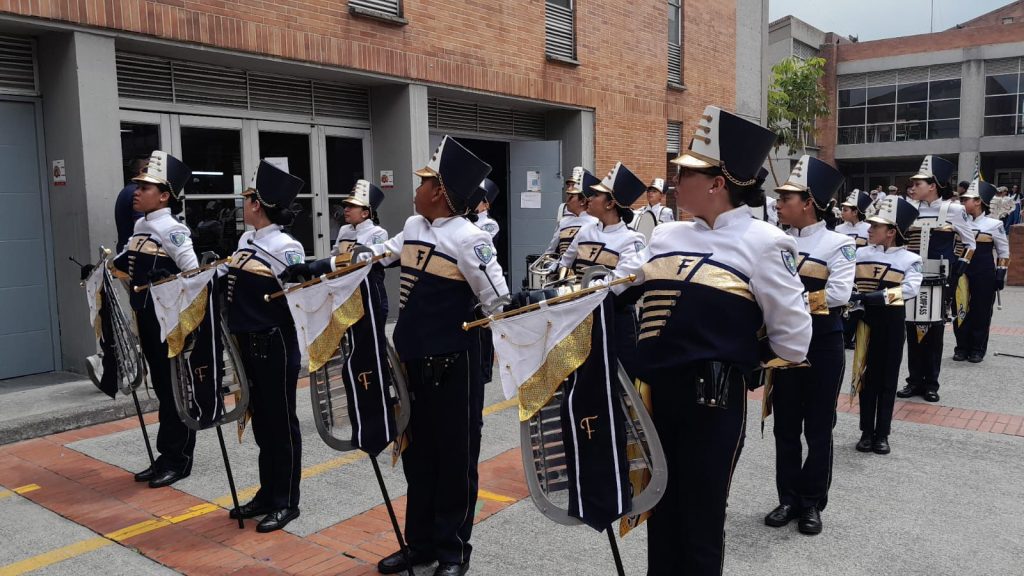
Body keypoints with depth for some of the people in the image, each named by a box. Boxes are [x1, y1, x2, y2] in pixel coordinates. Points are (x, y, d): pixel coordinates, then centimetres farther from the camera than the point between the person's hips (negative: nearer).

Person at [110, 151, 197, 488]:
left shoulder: (171, 228, -15)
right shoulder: (140, 226, 10)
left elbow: (193, 273, -22)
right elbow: (128, 267, 25)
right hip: (148, 318, 8)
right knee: (161, 386, 14)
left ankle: (179, 460, 12)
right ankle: (167, 456, 24)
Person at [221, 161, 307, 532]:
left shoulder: (287, 247, -14)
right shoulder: (245, 240, 10)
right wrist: (220, 273, 4)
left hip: (276, 345, -8)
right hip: (248, 343, 8)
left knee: (281, 422, 3)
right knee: (261, 420, 16)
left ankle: (286, 503, 15)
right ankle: (268, 494, 29)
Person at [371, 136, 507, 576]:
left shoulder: (468, 237, -16)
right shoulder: (412, 227, 8)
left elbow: (496, 299, -17)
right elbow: (383, 253, 27)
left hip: (452, 363, -8)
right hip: (413, 360, 8)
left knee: (454, 456, 6)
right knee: (417, 452, 17)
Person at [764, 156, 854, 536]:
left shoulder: (838, 245, -8)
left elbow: (839, 294, -20)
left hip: (823, 347, -4)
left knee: (818, 428, 7)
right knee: (785, 427, 10)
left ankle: (813, 503, 20)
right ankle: (789, 499, 23)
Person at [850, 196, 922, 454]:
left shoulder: (910, 259, -5)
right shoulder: (860, 254, 2)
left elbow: (911, 289, -21)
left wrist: (878, 297, -30)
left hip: (892, 324, -2)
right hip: (866, 320, 2)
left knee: (888, 378, 7)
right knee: (867, 377, 7)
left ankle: (882, 434, 17)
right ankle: (867, 432, 17)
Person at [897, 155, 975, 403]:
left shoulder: (953, 210, -4)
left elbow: (970, 243, 4)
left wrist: (958, 270, -4)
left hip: (939, 281, -3)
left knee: (934, 331, 5)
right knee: (913, 329, 6)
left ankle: (931, 383, 14)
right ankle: (915, 380, 16)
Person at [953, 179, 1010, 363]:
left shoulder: (994, 224, -5)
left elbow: (1004, 252, 1)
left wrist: (1001, 274, -4)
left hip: (985, 275, -3)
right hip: (962, 272, 3)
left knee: (981, 312, 3)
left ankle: (978, 349, 13)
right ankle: (962, 348, 15)